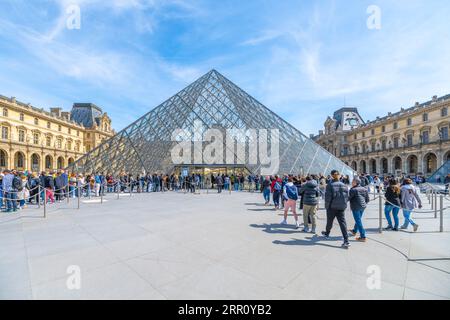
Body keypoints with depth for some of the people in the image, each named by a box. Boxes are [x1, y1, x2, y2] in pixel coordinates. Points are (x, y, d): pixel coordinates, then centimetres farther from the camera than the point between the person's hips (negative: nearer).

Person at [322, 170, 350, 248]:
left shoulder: (330, 185, -12)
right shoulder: (344, 185, 3)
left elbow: (328, 197, -13)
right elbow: (347, 197, 6)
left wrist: (327, 206, -3)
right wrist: (343, 203, 16)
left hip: (332, 207, -3)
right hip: (341, 207, 3)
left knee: (329, 221, 16)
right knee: (342, 222, 2)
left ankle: (327, 233, 39)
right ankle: (346, 241, -5)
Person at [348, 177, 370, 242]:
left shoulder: (353, 190, -16)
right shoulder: (364, 189, 8)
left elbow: (348, 198, -13)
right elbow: (367, 199, 12)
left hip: (356, 207, -8)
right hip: (363, 207, 8)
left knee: (358, 221, -3)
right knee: (359, 219, 23)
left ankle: (363, 237, -2)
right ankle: (354, 231, 43)